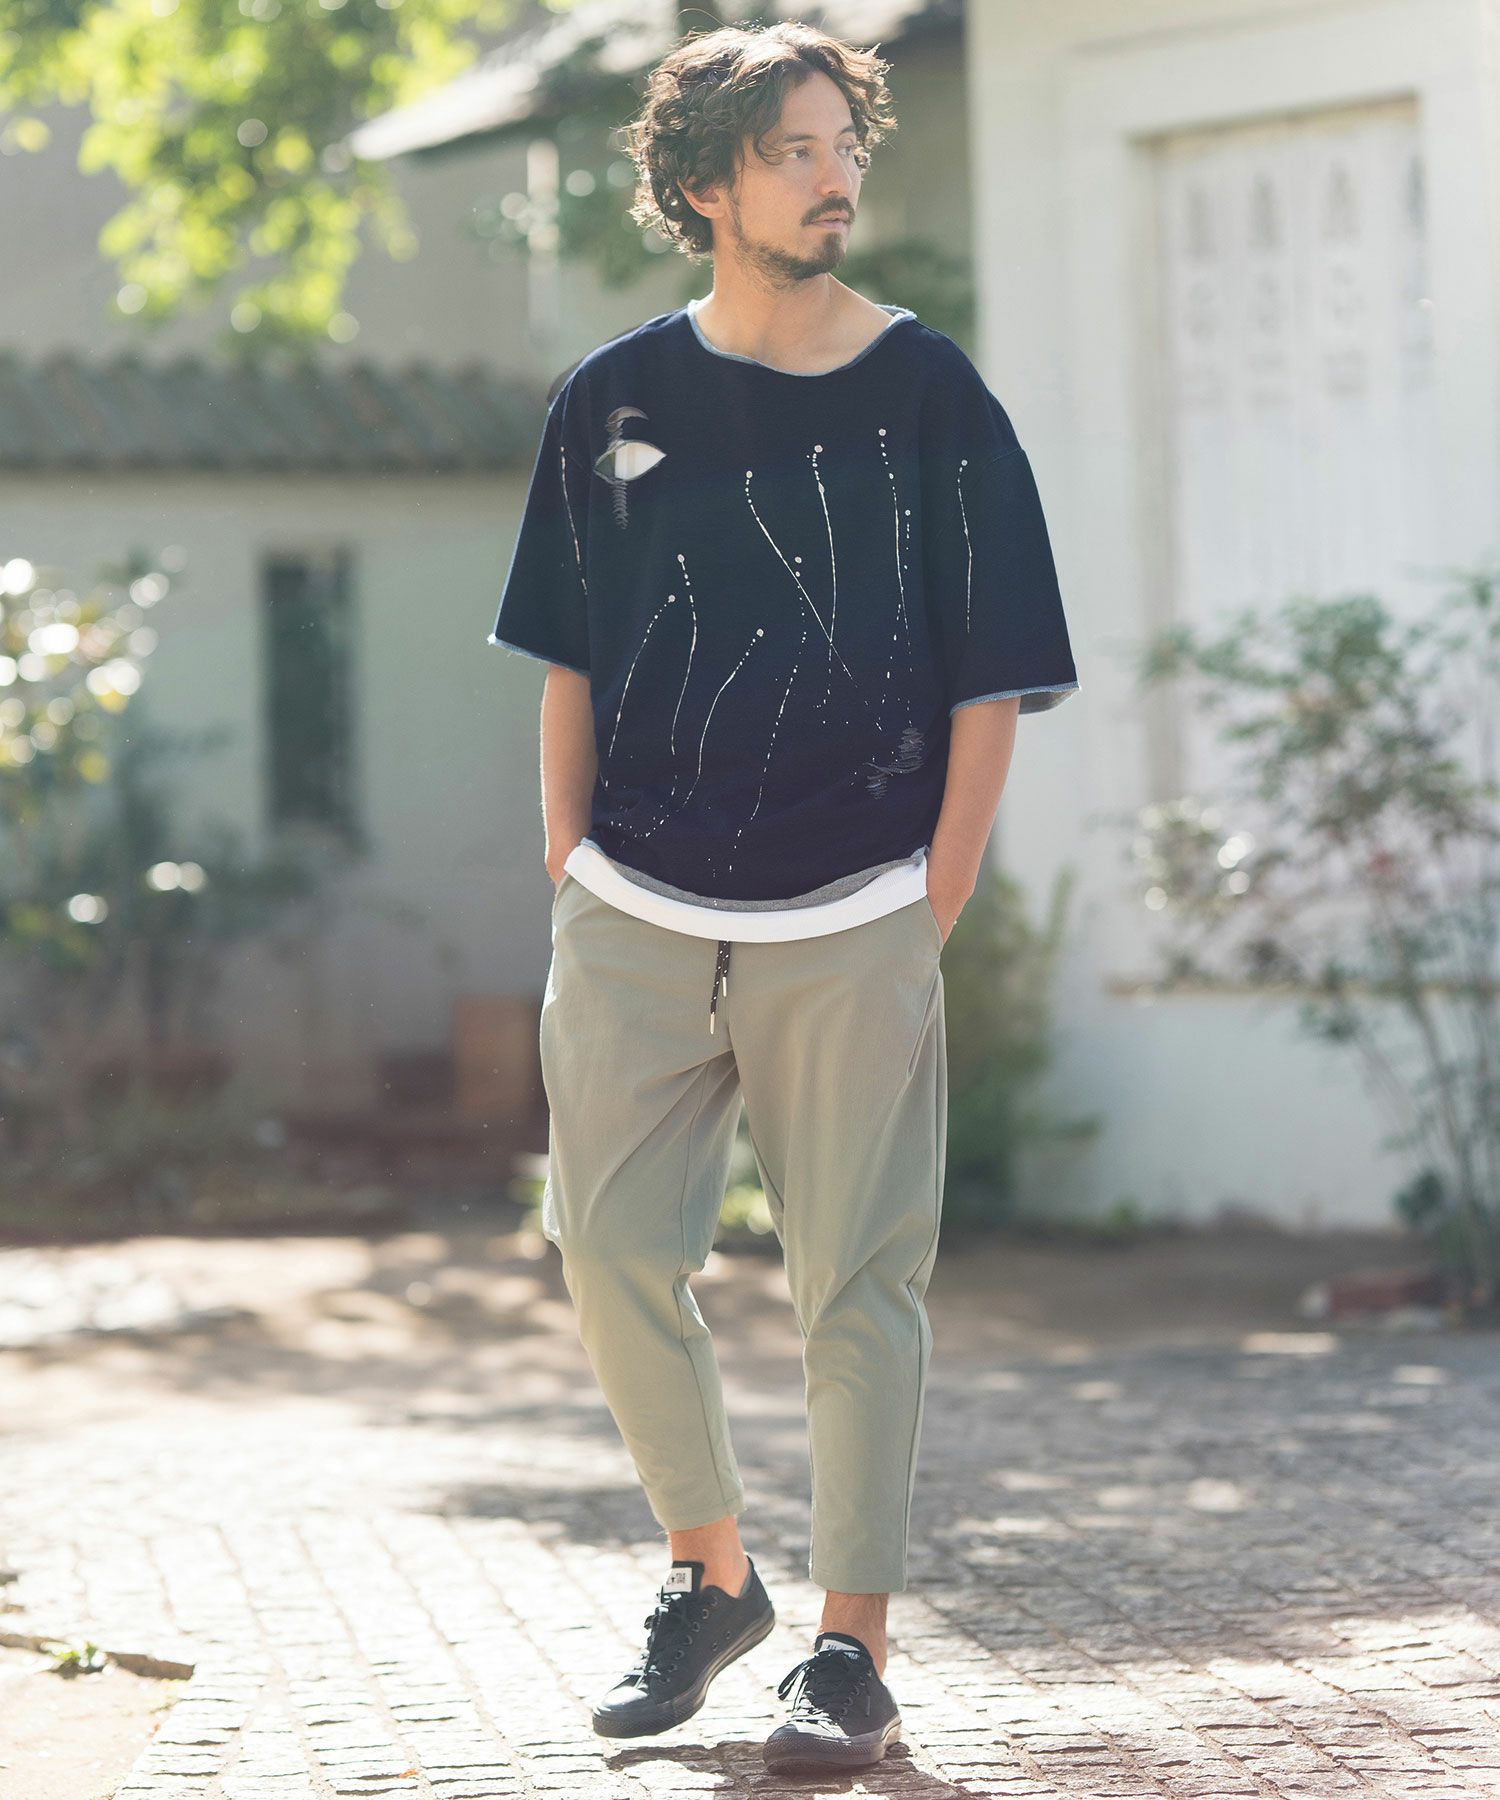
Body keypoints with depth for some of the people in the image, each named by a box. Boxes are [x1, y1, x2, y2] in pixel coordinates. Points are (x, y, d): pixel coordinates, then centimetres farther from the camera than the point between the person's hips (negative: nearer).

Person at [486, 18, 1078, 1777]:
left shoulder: (933, 400, -1)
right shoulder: (612, 401, 6)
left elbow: (990, 687, 1)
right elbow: (567, 663, 13)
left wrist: (926, 921, -4)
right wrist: (573, 886, 6)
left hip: (852, 929, -2)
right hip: (631, 922, 2)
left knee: (855, 1283, -2)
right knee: (611, 1253, 2)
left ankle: (852, 1647, 7)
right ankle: (708, 1572, 23)